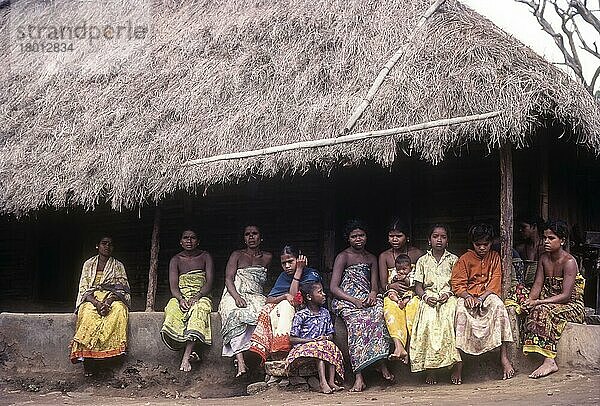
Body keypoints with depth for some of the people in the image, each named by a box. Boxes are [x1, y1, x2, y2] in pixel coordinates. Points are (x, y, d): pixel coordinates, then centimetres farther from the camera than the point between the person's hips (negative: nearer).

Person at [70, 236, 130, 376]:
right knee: (88, 313, -36)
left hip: (113, 298, 0)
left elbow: (122, 289, 2)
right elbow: (83, 289, 3)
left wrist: (108, 301, -19)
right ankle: (86, 359, -40)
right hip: (91, 299, 0)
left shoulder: (118, 266, 14)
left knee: (118, 309, -37)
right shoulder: (88, 264, 13)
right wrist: (96, 303, -17)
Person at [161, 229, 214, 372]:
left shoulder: (205, 257, 8)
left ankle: (186, 357, -45)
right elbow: (173, 286, 0)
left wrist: (196, 297, -20)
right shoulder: (176, 260, 11)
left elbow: (209, 283, -2)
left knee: (198, 310, -38)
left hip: (201, 296, -1)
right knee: (172, 312, -35)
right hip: (181, 297, 2)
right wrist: (181, 299, -22)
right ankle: (190, 352, -32)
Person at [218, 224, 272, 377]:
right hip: (235, 295, -2)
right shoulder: (237, 255, 12)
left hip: (256, 297, 2)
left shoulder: (267, 258, 20)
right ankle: (240, 363, -48)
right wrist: (237, 296, -18)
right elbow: (229, 279, 1)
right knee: (235, 315, -39)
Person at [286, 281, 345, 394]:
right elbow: (292, 339, -8)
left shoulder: (325, 313, 11)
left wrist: (326, 338, -11)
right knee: (320, 348, -33)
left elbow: (331, 335, 14)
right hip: (304, 347, -5)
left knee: (332, 347, -25)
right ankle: (323, 382, -42)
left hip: (323, 344, 5)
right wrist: (313, 340, -16)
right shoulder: (301, 315, -6)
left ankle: (331, 381, -33)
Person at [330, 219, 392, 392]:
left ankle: (382, 362, -34)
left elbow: (374, 285, 16)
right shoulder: (343, 257, 4)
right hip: (345, 301, -4)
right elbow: (333, 288, -4)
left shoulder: (371, 258, 21)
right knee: (357, 321, -36)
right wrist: (354, 300, -17)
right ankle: (359, 377, -42)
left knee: (379, 310, -33)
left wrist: (373, 294, -10)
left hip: (367, 299, 4)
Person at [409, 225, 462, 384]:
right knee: (429, 320, -32)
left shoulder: (453, 259, 15)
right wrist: (425, 296, -9)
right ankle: (431, 369, -27)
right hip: (429, 298, 1)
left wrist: (449, 294, -11)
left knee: (450, 319, -33)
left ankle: (456, 368, -29)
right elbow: (418, 286, 11)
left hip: (448, 297, -1)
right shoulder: (423, 261, 16)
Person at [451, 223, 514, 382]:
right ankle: (459, 362, -35)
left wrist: (482, 298, -18)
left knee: (498, 304, -34)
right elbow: (457, 284, -2)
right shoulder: (465, 259, 4)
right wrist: (468, 297, -22)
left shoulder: (495, 257, 9)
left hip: (488, 295, 1)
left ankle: (504, 357, -34)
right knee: (461, 309, -34)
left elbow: (495, 283, -1)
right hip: (468, 296, -1)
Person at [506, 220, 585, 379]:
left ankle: (550, 362, -38)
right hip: (548, 301, 8)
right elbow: (537, 286, 3)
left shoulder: (569, 262, -15)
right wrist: (529, 302, -18)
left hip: (571, 306, -8)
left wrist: (537, 302, -28)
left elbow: (565, 296, -22)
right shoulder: (544, 258, 8)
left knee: (542, 310, -36)